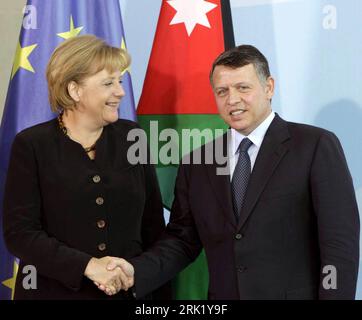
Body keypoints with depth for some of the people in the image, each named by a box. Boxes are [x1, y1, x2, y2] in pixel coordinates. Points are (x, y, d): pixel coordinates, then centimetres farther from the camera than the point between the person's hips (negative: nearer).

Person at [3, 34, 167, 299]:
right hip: (54, 291, -3)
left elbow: (153, 223, 6)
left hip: (129, 290, 3)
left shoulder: (131, 136, 2)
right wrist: (88, 266, -21)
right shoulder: (32, 145, -7)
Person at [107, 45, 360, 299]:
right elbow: (182, 239, 6)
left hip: (295, 294, -4)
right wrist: (136, 272, -10)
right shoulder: (197, 164, 7)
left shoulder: (316, 146, -6)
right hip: (223, 295, 4)